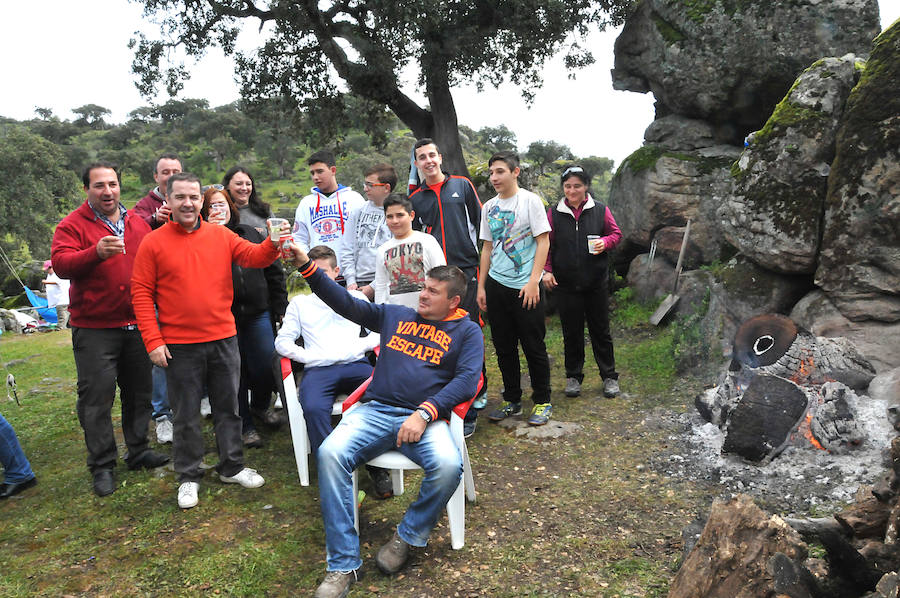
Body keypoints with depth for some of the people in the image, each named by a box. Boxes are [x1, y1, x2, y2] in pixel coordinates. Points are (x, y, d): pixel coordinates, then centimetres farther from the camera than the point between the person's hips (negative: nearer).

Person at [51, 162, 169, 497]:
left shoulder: (138, 224, 11)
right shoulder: (72, 225, -3)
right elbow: (61, 264, -17)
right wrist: (96, 252, -33)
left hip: (136, 324, 5)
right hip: (94, 328, -4)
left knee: (139, 391, 13)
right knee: (97, 396, 0)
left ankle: (138, 451, 28)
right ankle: (102, 465, 12)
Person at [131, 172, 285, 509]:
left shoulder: (221, 236, 4)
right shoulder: (153, 243, -3)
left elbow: (254, 257, -5)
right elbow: (142, 293, -4)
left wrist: (274, 244, -28)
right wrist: (153, 341, -10)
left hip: (223, 339, 3)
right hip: (179, 345, -2)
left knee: (228, 407, 14)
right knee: (186, 415, 9)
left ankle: (232, 467, 30)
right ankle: (189, 477, 25)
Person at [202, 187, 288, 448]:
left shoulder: (250, 233, 10)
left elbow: (273, 270, 12)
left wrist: (280, 308, 8)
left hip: (257, 313, 3)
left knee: (267, 367, 5)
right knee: (234, 373, 7)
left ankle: (259, 405, 35)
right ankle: (244, 425, 24)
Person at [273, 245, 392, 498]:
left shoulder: (356, 297, 25)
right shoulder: (300, 303, 26)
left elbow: (379, 332, 16)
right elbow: (282, 341, 15)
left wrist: (359, 347, -3)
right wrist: (308, 356, -2)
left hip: (355, 365, 0)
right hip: (318, 370, 0)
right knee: (313, 408, -35)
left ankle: (378, 467, -18)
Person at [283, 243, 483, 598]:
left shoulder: (466, 331, 11)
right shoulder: (396, 316, 20)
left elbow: (467, 380, -2)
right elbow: (347, 304, 15)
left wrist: (425, 413, -16)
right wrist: (306, 266, 5)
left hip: (425, 417, -2)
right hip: (376, 410, 3)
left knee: (448, 465, -33)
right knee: (330, 453, -25)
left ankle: (408, 536, -3)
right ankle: (342, 565, -14)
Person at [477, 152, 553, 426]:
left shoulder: (530, 200, -4)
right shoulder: (489, 207, 11)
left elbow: (543, 241, -7)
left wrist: (534, 281, -15)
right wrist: (481, 286, 11)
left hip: (525, 287, -5)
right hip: (496, 285, 5)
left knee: (534, 346, 1)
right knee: (504, 347, 10)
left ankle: (542, 402, 16)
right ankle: (512, 401, 23)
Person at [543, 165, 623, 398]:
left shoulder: (600, 211, 1)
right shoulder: (554, 213, 2)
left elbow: (616, 234, 10)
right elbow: (546, 244, 6)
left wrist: (605, 242, -12)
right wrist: (547, 270, -6)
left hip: (597, 283, 0)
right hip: (566, 284, 0)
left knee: (600, 330, 9)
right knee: (571, 332, 8)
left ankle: (609, 377, 22)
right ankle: (573, 376, 23)